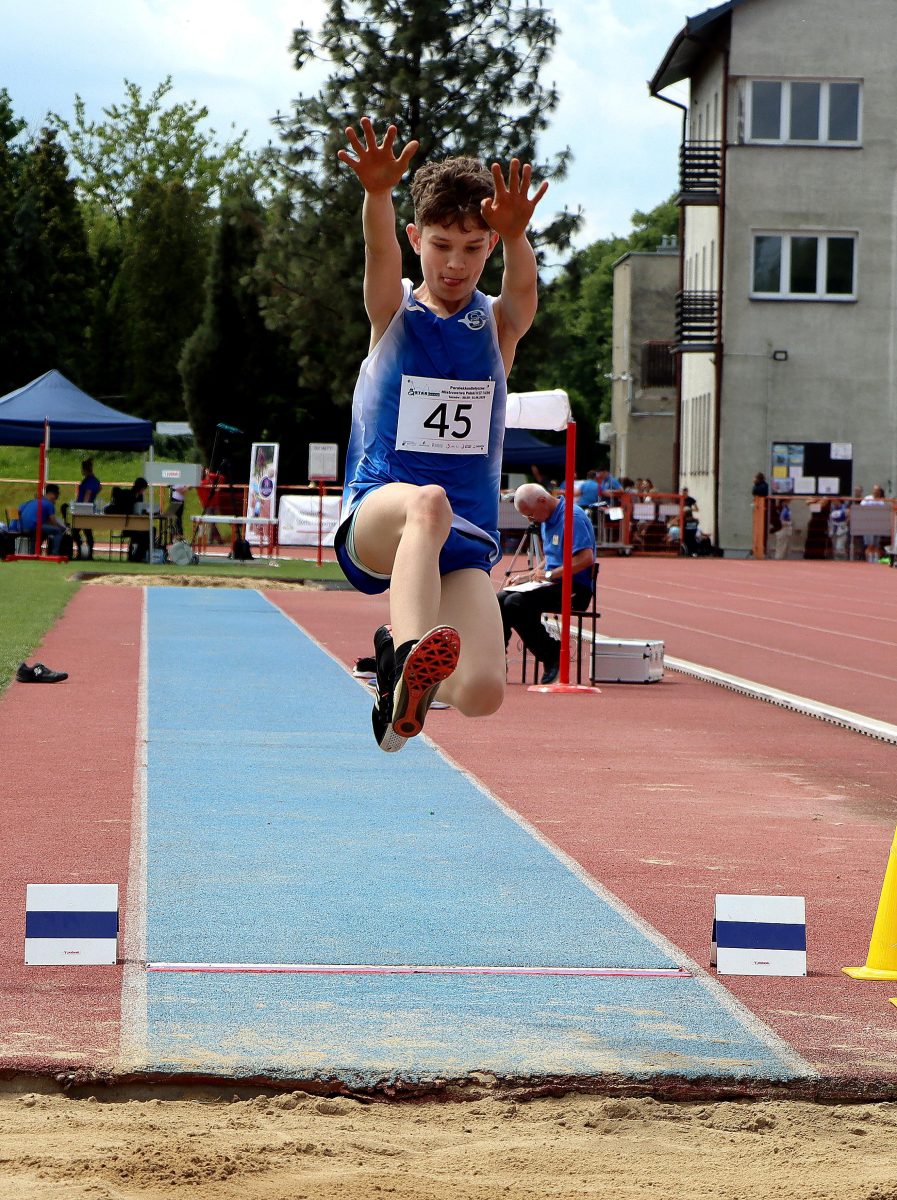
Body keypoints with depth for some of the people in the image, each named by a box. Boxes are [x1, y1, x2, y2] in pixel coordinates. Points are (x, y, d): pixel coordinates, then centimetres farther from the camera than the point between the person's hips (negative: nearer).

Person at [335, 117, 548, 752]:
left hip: (465, 540, 2)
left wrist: (515, 236, -42)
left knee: (481, 695, -19)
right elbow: (382, 253, -17)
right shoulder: (394, 313, 6)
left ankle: (402, 651, 14)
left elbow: (523, 287, -17)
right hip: (373, 520, -2)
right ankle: (407, 658, -57)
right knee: (428, 503, -39)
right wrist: (377, 194, -41)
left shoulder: (498, 325, 8)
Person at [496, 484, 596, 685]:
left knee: (516, 603, -25)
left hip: (574, 589, -9)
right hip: (553, 585, 9)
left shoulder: (573, 517, -15)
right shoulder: (547, 519, 15)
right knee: (500, 599, -6)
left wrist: (549, 574, -20)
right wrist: (535, 573, 9)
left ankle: (553, 657, -14)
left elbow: (586, 558, -24)